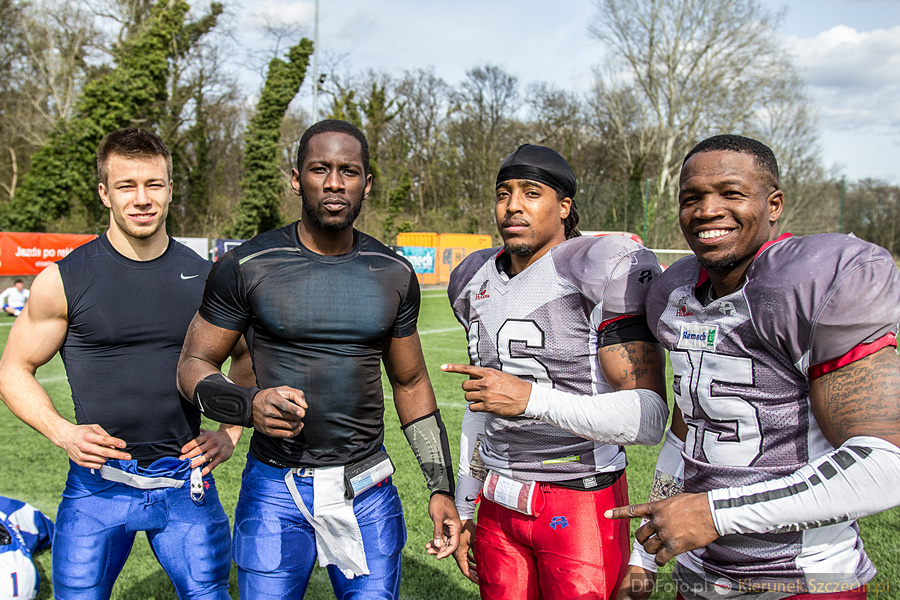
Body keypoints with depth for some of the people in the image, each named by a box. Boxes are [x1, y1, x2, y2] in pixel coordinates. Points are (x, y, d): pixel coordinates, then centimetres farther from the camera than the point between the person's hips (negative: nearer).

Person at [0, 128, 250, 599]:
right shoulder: (63, 281, -4)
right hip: (98, 483, -1)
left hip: (185, 484, 1)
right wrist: (61, 432, -11)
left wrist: (230, 433, 3)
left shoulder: (205, 278, 1)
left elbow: (248, 357, 14)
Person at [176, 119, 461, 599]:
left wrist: (441, 487, 6)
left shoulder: (393, 275, 2)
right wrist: (248, 405, -23)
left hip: (367, 491, 3)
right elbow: (193, 366, -1)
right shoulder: (248, 267, -7)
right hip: (276, 491, -2)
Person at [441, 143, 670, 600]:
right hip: (497, 506, 6)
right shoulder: (476, 281, 9)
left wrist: (532, 399, -28)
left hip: (582, 506, -5)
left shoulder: (608, 271, -13)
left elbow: (649, 417, -20)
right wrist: (464, 508, 17)